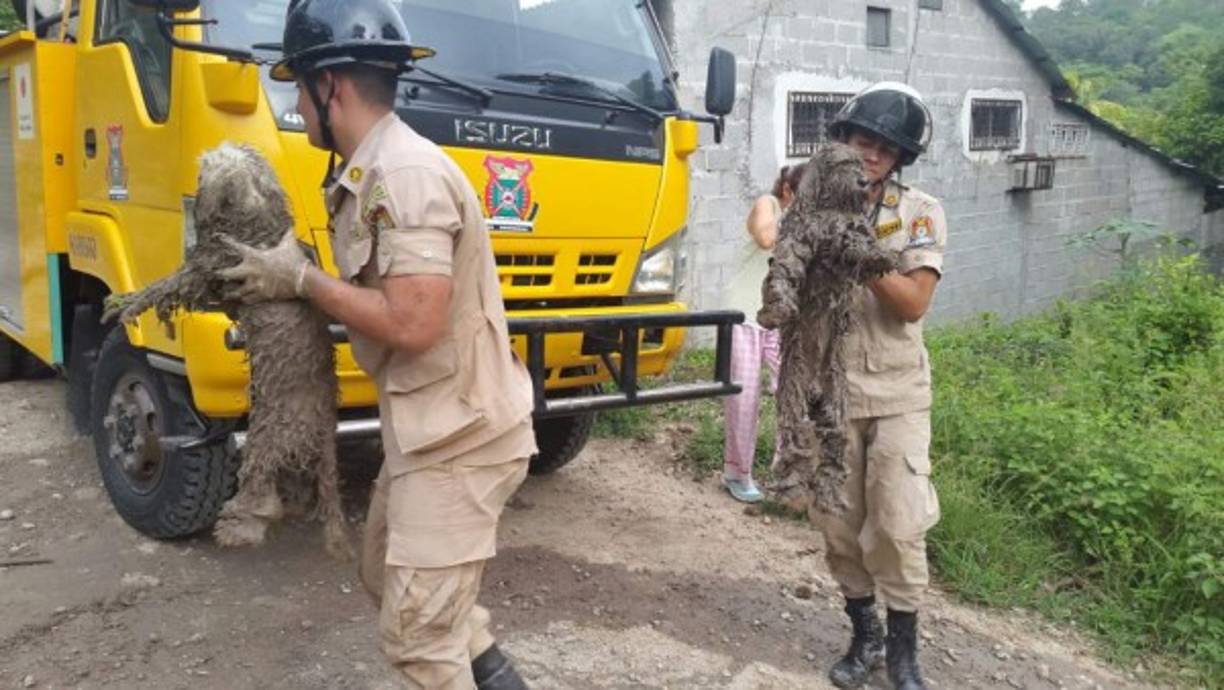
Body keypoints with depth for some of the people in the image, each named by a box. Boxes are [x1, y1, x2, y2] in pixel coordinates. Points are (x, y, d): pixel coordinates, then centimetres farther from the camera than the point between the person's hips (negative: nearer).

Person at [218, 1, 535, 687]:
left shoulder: (406, 173, -21)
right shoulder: (375, 172, 11)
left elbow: (412, 324, -28)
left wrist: (301, 278, -16)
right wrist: (295, 279, 8)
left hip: (458, 435, -11)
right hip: (429, 426, 11)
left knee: (419, 634, -2)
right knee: (388, 576, 25)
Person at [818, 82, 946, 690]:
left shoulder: (921, 213, -1)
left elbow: (913, 303, -12)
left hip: (897, 394, -1)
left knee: (898, 527, -2)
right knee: (839, 523, 9)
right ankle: (864, 634, 28)